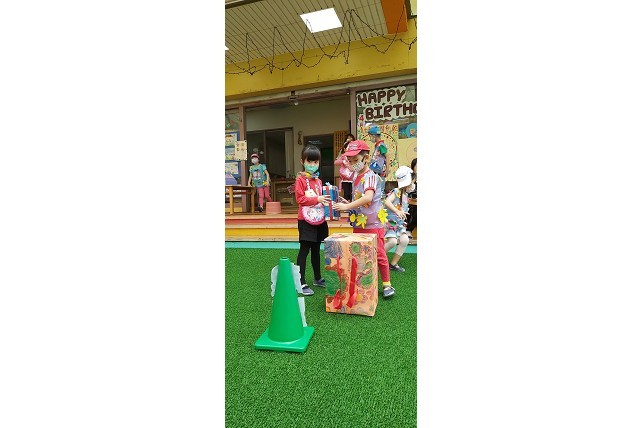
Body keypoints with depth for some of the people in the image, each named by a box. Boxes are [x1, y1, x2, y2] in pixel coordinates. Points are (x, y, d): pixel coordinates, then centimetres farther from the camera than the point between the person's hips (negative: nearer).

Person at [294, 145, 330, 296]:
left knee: (316, 250, 17)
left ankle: (318, 278, 31)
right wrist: (317, 199, -22)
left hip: (319, 220, 7)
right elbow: (300, 199, -17)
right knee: (304, 250, -3)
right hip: (306, 221, -7)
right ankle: (301, 283, 4)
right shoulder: (300, 180, -8)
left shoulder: (318, 180, 14)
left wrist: (327, 200, 5)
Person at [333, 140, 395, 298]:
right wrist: (348, 204, 1)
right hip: (358, 224, 8)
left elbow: (368, 197, -32)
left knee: (379, 254, 1)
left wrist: (347, 206, -32)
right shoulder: (356, 178, 11)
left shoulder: (371, 176, -15)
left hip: (373, 224, -8)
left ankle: (387, 284, 16)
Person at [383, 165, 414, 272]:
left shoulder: (406, 195, 14)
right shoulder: (396, 192, -12)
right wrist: (397, 211, -37)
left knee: (405, 239, -11)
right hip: (390, 221, -7)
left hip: (400, 223, 8)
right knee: (392, 241, -22)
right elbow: (387, 202, -29)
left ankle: (393, 263, 3)